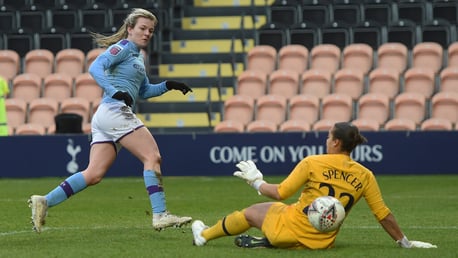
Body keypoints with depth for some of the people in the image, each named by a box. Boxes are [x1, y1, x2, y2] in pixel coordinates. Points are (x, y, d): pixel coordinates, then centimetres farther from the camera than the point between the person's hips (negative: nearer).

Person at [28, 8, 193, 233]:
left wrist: (168, 85, 19)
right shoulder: (123, 48, -3)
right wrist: (115, 92, -29)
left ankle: (44, 202, -2)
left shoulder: (136, 55, 25)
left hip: (103, 117, 10)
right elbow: (95, 67, -18)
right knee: (152, 157, -12)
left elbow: (144, 91, 32)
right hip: (115, 111, -10)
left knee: (94, 174, 1)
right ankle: (160, 215, -16)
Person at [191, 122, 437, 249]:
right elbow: (384, 216, -1)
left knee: (249, 212, 23)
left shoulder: (312, 163, -12)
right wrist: (405, 242, 10)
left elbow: (279, 193, -7)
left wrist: (256, 182, 11)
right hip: (322, 241, 4)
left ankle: (204, 235, 41)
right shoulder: (365, 177, -4)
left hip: (290, 228, -3)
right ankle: (265, 241, 14)